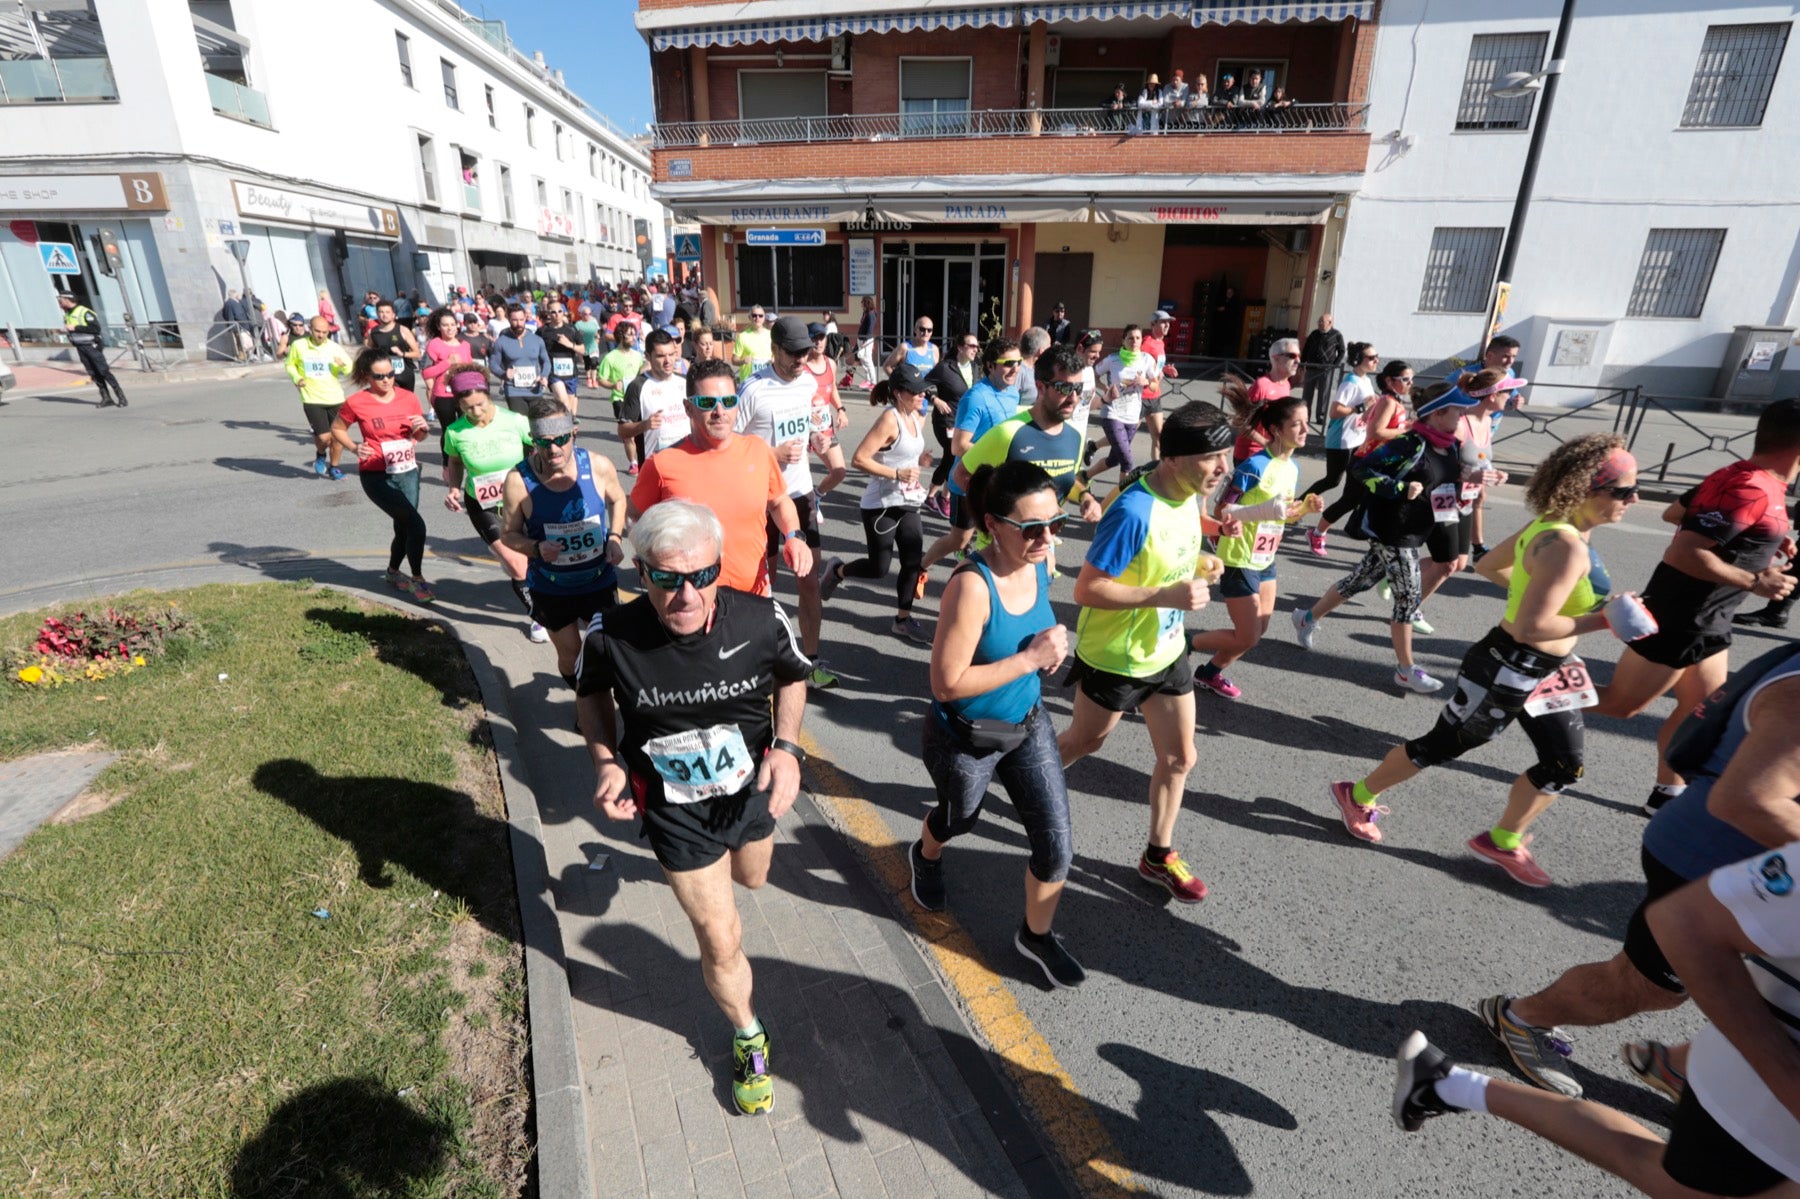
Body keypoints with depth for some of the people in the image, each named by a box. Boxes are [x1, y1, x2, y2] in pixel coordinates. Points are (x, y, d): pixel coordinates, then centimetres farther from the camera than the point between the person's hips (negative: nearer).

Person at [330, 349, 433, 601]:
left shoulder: (409, 398, 1)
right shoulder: (356, 403, -9)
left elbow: (418, 437, 13)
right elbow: (336, 429, 6)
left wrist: (422, 428, -9)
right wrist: (354, 448, -12)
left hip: (409, 473, 5)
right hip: (377, 477, -5)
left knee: (404, 528, 14)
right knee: (415, 524, -17)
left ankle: (393, 572, 40)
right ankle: (417, 580, -2)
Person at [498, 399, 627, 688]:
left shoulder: (599, 467, -15)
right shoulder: (518, 481, -19)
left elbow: (617, 499, 7)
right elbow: (508, 533, -6)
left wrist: (615, 537, -8)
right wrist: (537, 548, -26)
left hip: (600, 581, 1)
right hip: (551, 589, -1)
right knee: (570, 655, 15)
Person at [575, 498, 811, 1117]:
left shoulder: (761, 619, -27)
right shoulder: (612, 637, -27)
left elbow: (792, 676, -4)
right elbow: (591, 691, -2)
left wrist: (787, 747, -18)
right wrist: (606, 760, -16)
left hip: (752, 788, 2)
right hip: (675, 808, -2)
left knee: (753, 879, 32)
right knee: (721, 944, 6)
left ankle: (726, 856, 71)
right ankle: (748, 1036, 38)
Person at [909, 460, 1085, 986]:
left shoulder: (1040, 561, -11)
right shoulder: (972, 585, -33)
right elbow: (946, 684, -31)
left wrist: (1051, 647, -9)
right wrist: (1030, 659, -30)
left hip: (1029, 725, 5)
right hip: (966, 739, -5)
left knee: (1057, 844, 7)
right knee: (959, 819, 25)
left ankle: (1036, 935, 37)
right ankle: (926, 857, 63)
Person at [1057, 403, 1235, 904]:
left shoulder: (1190, 496, -4)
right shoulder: (1134, 511, -31)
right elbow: (1087, 590, -29)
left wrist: (1199, 564, -7)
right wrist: (1166, 596, -33)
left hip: (1166, 652, 7)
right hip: (1115, 657, -7)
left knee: (1180, 757, 13)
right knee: (1084, 742, 16)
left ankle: (1159, 856, 33)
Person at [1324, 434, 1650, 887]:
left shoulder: (1550, 528, 3)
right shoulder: (1566, 546, -27)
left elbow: (1488, 565, 16)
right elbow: (1530, 626, -31)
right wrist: (1601, 620, -22)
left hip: (1547, 672, 10)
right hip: (1509, 671, -10)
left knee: (1564, 764, 15)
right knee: (1443, 746, 7)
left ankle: (1501, 841, 31)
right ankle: (1358, 795, 25)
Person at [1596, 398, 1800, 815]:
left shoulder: (1738, 475, 6)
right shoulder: (1754, 490, -23)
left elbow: (1678, 512, 21)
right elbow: (1682, 554, -30)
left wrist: (1767, 538, 17)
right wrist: (1754, 581, -21)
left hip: (1705, 622, 10)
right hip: (1678, 620, -10)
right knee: (1621, 704, 0)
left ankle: (1667, 794, 27)